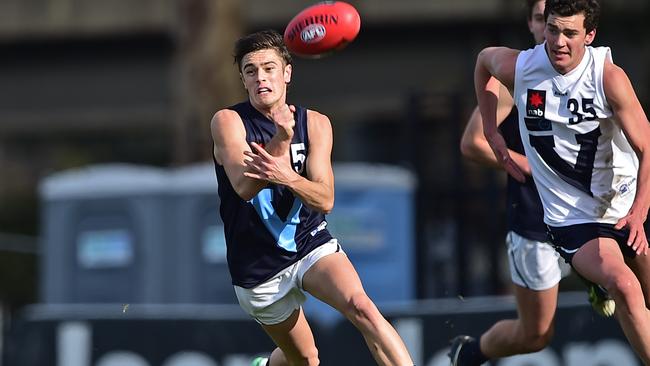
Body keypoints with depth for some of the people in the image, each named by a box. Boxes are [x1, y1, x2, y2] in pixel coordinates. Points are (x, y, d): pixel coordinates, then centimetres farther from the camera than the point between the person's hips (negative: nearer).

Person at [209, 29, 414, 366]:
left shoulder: (315, 124, -3)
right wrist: (281, 141, -43)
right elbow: (244, 187, -26)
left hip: (311, 245, 1)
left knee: (361, 307, -27)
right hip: (258, 267, -1)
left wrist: (287, 177, -33)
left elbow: (325, 199, -12)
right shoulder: (228, 122, -11)